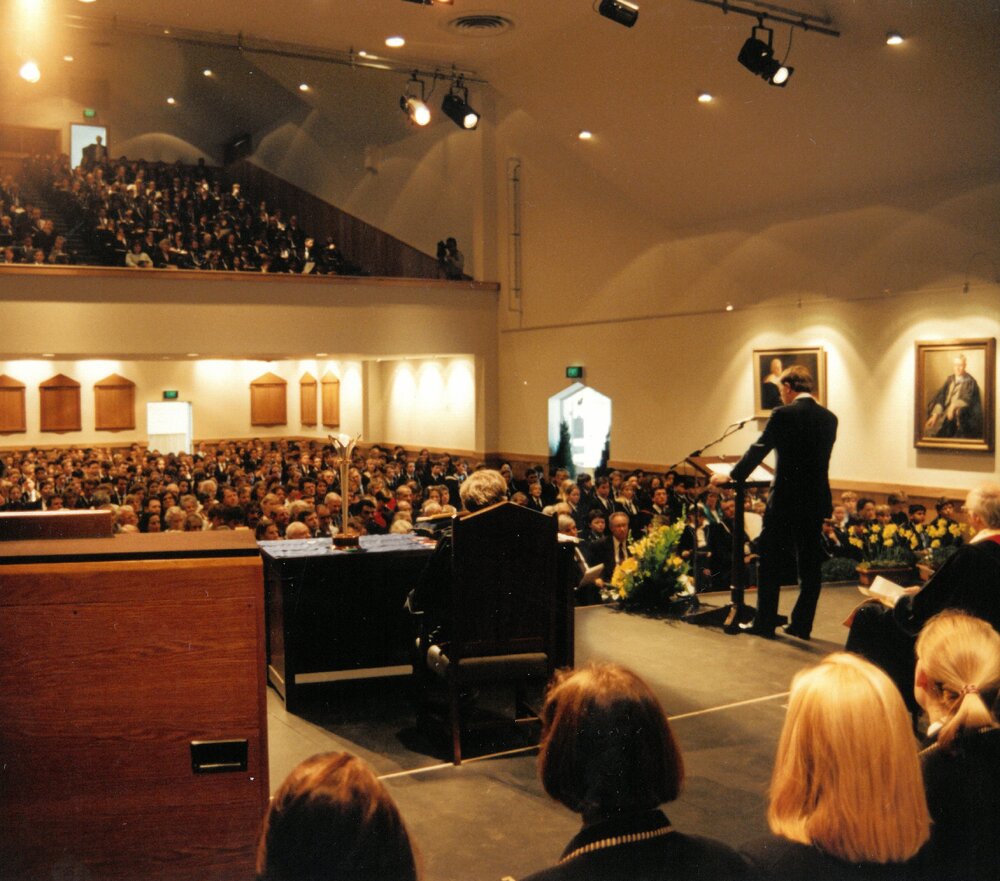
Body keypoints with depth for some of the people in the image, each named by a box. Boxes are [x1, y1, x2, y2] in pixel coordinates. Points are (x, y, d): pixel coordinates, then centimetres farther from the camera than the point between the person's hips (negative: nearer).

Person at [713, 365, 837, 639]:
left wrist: (732, 476, 8)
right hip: (816, 501, 5)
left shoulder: (783, 415, -12)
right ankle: (802, 625, 15)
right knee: (809, 565, 11)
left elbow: (758, 450, -5)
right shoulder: (828, 418, 6)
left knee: (771, 564, 5)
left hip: (784, 500, -5)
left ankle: (764, 623, 10)